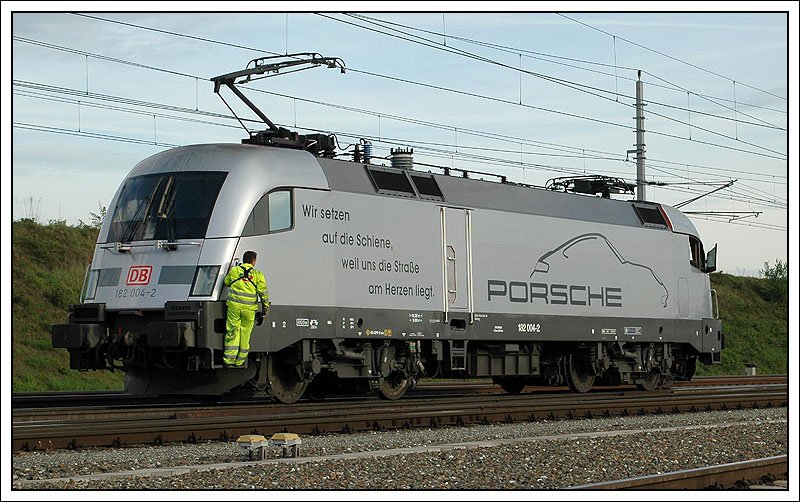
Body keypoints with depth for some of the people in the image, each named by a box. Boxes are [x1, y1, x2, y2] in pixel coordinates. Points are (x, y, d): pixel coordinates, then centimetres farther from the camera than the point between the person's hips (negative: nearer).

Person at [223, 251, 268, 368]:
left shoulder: (234, 270, 5)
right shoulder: (258, 274, 1)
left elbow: (226, 282, 21)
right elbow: (263, 292, -3)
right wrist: (266, 307, 5)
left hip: (234, 306, 1)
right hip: (249, 309, -1)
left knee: (232, 334, 4)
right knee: (245, 336, 8)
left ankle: (229, 361, 1)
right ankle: (239, 362, 11)